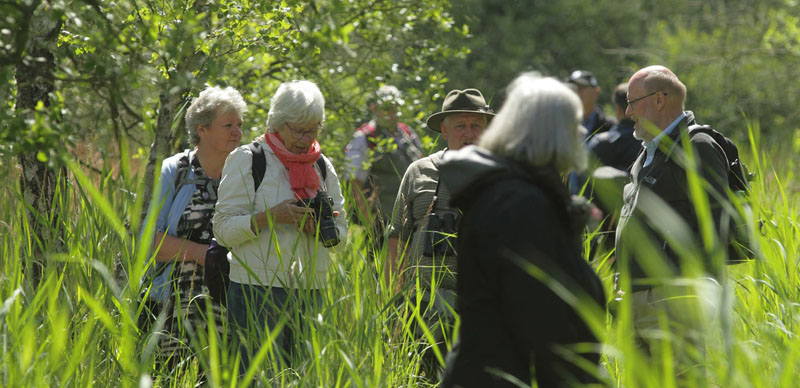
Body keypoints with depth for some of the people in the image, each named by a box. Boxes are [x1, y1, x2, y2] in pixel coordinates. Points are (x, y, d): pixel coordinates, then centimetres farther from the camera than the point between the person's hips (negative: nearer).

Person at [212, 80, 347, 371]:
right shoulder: (247, 159, 0)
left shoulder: (322, 166, 15)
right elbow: (224, 229, -5)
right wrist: (271, 216, -18)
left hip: (311, 291, 5)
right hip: (259, 290, -5)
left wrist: (322, 229, -6)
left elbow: (341, 231, 17)